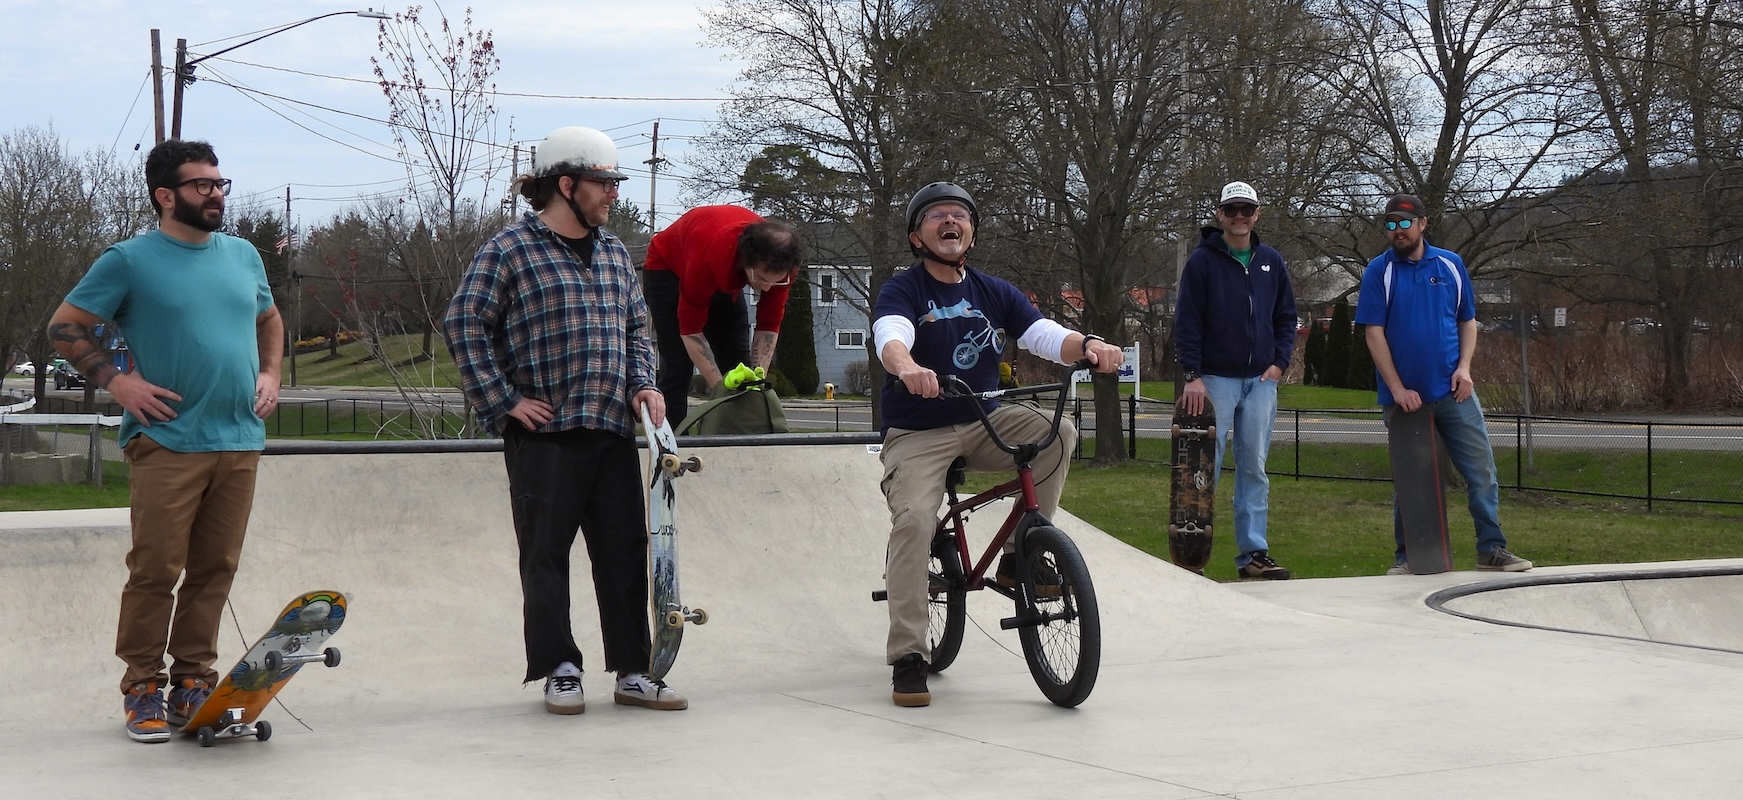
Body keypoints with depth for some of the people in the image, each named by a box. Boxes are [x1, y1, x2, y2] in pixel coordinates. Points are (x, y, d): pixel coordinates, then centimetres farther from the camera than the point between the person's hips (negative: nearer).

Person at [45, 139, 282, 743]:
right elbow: (65, 327, 2)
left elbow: (269, 319, 31)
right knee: (156, 570, -5)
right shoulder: (130, 260, -2)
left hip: (240, 442, 5)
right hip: (167, 441, -5)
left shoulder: (243, 255, 14)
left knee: (214, 569, 7)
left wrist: (269, 374, 14)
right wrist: (116, 380, -9)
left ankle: (194, 681, 15)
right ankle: (143, 688, 4)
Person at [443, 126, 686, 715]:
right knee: (546, 556, 1)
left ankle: (633, 671, 11)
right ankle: (559, 671, 10)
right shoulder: (511, 249, -3)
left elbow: (636, 327, 26)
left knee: (625, 553, 5)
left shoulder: (613, 253, 18)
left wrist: (643, 384, 9)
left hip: (613, 430, 6)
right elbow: (464, 323, -6)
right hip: (545, 432, -6)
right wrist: (504, 400, -10)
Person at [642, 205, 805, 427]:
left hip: (725, 279, 5)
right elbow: (690, 328, -34)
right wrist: (720, 387, -38)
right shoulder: (709, 257, -44)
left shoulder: (780, 261, -30)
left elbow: (769, 324, -20)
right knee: (677, 367, -15)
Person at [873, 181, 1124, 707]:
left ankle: (1020, 558, -9)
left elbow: (1047, 335, -7)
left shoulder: (994, 294, 7)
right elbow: (891, 337, -27)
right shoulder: (902, 291, -5)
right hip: (917, 433, -4)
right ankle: (908, 658, -21)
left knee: (1057, 433, -22)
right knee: (913, 518, -28)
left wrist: (1088, 346, -30)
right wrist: (908, 368, -52)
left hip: (984, 425, 4)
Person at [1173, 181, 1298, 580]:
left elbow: (1286, 317, 17)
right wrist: (1192, 375, -14)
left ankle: (1253, 552, 7)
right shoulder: (1202, 261, -2)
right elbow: (1187, 321, -6)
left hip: (1260, 381, 4)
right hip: (1215, 379, -4)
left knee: (1255, 468, 4)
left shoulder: (1271, 262, 12)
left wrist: (1280, 363, 3)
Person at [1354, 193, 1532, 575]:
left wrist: (1464, 367, -4)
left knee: (1482, 470, -2)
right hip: (1404, 396, -2)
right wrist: (1398, 389, -13)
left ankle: (1492, 549, 5)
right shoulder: (1380, 271, -1)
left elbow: (1468, 321, 13)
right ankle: (1406, 556, 16)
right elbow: (1374, 334, -6)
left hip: (1453, 391, 2)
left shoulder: (1450, 265, 7)